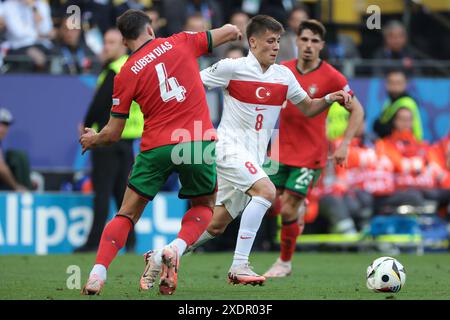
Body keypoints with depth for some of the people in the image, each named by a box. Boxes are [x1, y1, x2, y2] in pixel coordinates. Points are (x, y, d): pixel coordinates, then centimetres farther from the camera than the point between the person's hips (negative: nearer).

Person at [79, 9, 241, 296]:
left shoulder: (126, 74, 4)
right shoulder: (180, 43, 6)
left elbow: (113, 134, 6)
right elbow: (229, 31, 15)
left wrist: (92, 140, 27)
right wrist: (233, 33, 39)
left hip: (155, 148, 0)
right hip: (199, 142, 0)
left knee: (127, 215, 10)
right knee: (204, 207, 22)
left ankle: (97, 275, -7)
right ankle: (174, 251, -6)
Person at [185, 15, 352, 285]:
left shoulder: (283, 75, 8)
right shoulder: (232, 68, -9)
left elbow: (308, 108, 16)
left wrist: (329, 99, -3)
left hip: (253, 157, 7)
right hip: (230, 148, -7)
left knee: (216, 226, 10)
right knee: (266, 191, -29)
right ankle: (239, 266, -26)